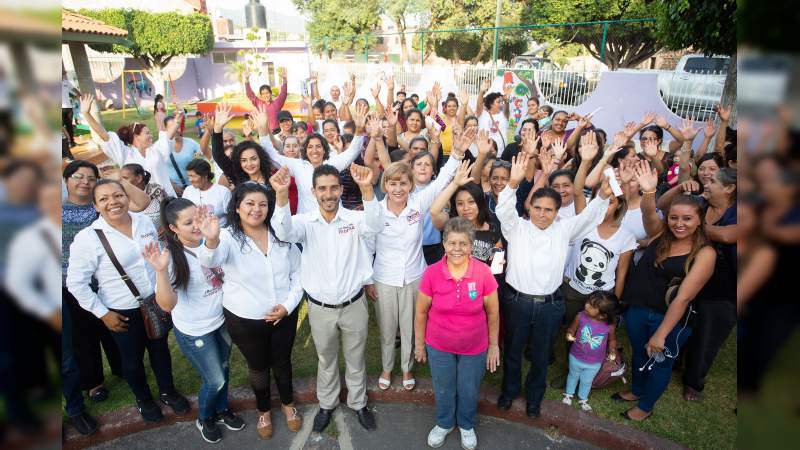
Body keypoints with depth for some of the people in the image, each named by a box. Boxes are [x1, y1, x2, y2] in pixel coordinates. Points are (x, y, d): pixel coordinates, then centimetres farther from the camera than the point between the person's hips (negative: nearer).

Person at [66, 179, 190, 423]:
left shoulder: (145, 222, -5)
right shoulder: (87, 238, -18)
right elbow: (76, 283, -12)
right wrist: (102, 313, -11)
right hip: (124, 312, -3)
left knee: (160, 349, 21)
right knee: (132, 359, 17)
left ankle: (168, 391, 45)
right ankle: (143, 399, 43)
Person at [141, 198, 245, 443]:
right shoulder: (172, 257, -24)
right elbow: (167, 304, -32)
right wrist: (161, 271, -45)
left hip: (222, 320, 5)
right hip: (195, 332, -4)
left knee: (223, 370, 24)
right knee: (215, 381, 11)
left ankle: (222, 409, 52)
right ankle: (204, 418, 43)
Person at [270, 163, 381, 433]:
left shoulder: (354, 218, -10)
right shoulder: (305, 222, -9)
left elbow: (375, 225, -32)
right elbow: (284, 232, -30)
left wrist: (367, 188, -50)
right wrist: (281, 194, -48)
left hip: (354, 305, 0)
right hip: (320, 308, 1)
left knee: (355, 359, 20)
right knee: (326, 361, 23)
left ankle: (358, 403, 44)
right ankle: (326, 404, 47)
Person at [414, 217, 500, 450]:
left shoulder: (483, 272, -19)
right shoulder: (432, 273, -19)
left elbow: (493, 313, -7)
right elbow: (421, 312, -5)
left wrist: (493, 346, 0)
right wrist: (419, 343, 2)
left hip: (475, 348, 0)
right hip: (439, 346, 0)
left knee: (469, 392, 20)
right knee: (443, 391, 21)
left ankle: (466, 425, 51)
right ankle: (444, 423, 51)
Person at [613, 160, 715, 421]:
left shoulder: (705, 253, -16)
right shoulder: (661, 234, -4)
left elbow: (683, 297, -20)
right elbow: (649, 214, -26)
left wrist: (661, 334, -21)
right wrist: (649, 192, -48)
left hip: (671, 320, -4)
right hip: (637, 310, 4)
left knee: (660, 362, 17)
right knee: (639, 354, 24)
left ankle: (646, 406, 42)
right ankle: (637, 390, 52)